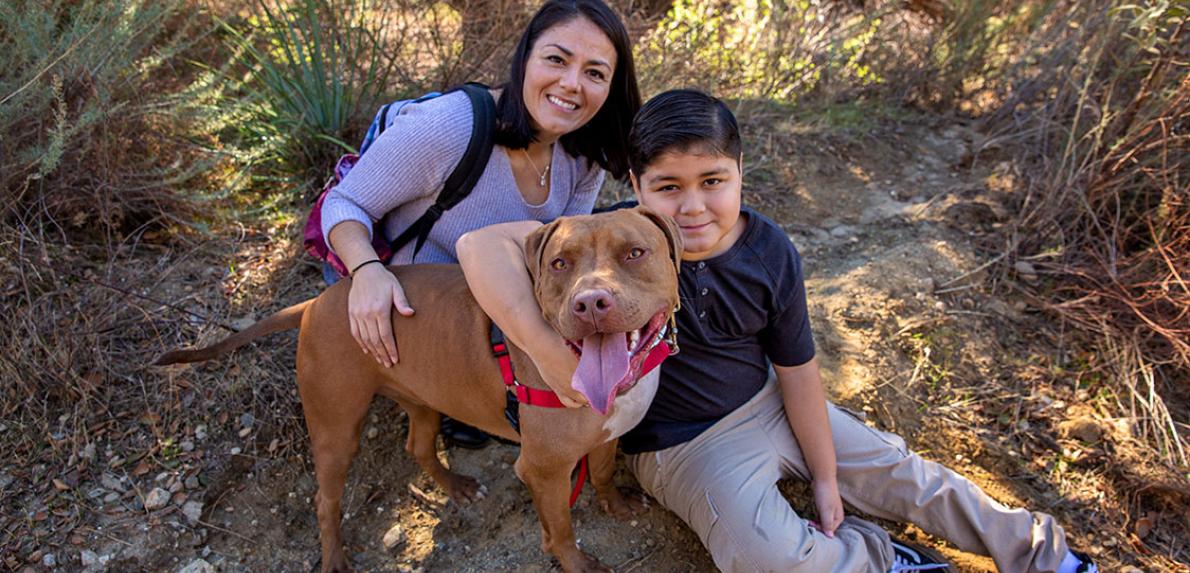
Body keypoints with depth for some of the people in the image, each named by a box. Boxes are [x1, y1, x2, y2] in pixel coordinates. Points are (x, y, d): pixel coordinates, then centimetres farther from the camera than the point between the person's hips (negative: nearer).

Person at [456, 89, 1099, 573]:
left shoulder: (771, 254, -15)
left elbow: (797, 369, -6)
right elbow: (482, 244, -35)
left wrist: (824, 475, 3)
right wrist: (548, 350, -46)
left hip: (767, 406, 4)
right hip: (682, 445, -3)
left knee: (900, 472, 12)